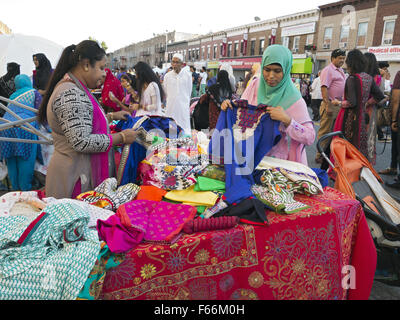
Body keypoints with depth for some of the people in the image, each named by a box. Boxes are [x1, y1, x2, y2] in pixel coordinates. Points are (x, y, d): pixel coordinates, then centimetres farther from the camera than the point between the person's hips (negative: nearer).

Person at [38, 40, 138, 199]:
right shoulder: (69, 95, -21)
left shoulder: (77, 90, 12)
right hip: (77, 179, -10)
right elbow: (81, 142, -27)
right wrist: (121, 137, -17)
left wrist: (112, 116, 19)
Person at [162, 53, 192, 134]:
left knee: (185, 130, -2)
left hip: (183, 107, -1)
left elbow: (189, 91, 10)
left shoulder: (187, 75, 1)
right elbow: (165, 93, 14)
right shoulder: (167, 76, 4)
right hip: (170, 107, 1)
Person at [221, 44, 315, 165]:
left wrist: (286, 120, -23)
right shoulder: (255, 86, 2)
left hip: (281, 160, -3)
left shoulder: (294, 99, -10)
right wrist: (229, 105, -6)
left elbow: (310, 138, -12)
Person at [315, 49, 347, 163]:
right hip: (330, 105, -9)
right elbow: (324, 88, -17)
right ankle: (320, 156, 2)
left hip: (339, 105, 9)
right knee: (325, 132, -5)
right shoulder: (328, 70, -8)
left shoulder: (341, 71, 19)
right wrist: (328, 105, -24)